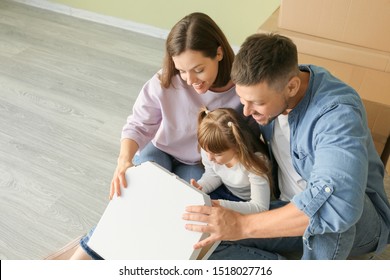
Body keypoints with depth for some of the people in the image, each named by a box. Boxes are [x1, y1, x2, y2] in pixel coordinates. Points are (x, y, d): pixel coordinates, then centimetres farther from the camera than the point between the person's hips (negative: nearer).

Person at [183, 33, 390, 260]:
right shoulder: (265, 91, -10)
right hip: (292, 211, 5)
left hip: (358, 219, -4)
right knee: (208, 248, -9)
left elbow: (336, 206, -46)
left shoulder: (337, 113, -31)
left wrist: (242, 225, -46)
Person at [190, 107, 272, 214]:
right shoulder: (209, 150, -19)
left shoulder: (254, 164, -35)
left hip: (247, 203, -4)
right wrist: (199, 188, -21)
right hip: (224, 191, 5)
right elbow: (212, 175, 2)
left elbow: (261, 207, -31)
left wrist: (222, 205, -42)